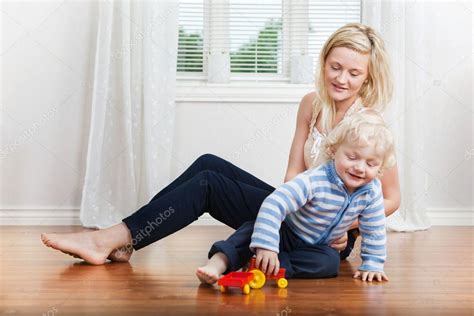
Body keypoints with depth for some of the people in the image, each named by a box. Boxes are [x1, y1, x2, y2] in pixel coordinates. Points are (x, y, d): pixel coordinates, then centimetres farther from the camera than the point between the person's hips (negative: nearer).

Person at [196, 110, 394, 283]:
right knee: (254, 230, -33)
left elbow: (375, 231, -3)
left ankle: (263, 266, -32)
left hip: (316, 247, 4)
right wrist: (265, 246, -49)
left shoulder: (372, 191, -17)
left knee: (330, 264, -30)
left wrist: (372, 265, -8)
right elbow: (273, 205, -41)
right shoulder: (314, 181, -32)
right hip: (286, 235, -4)